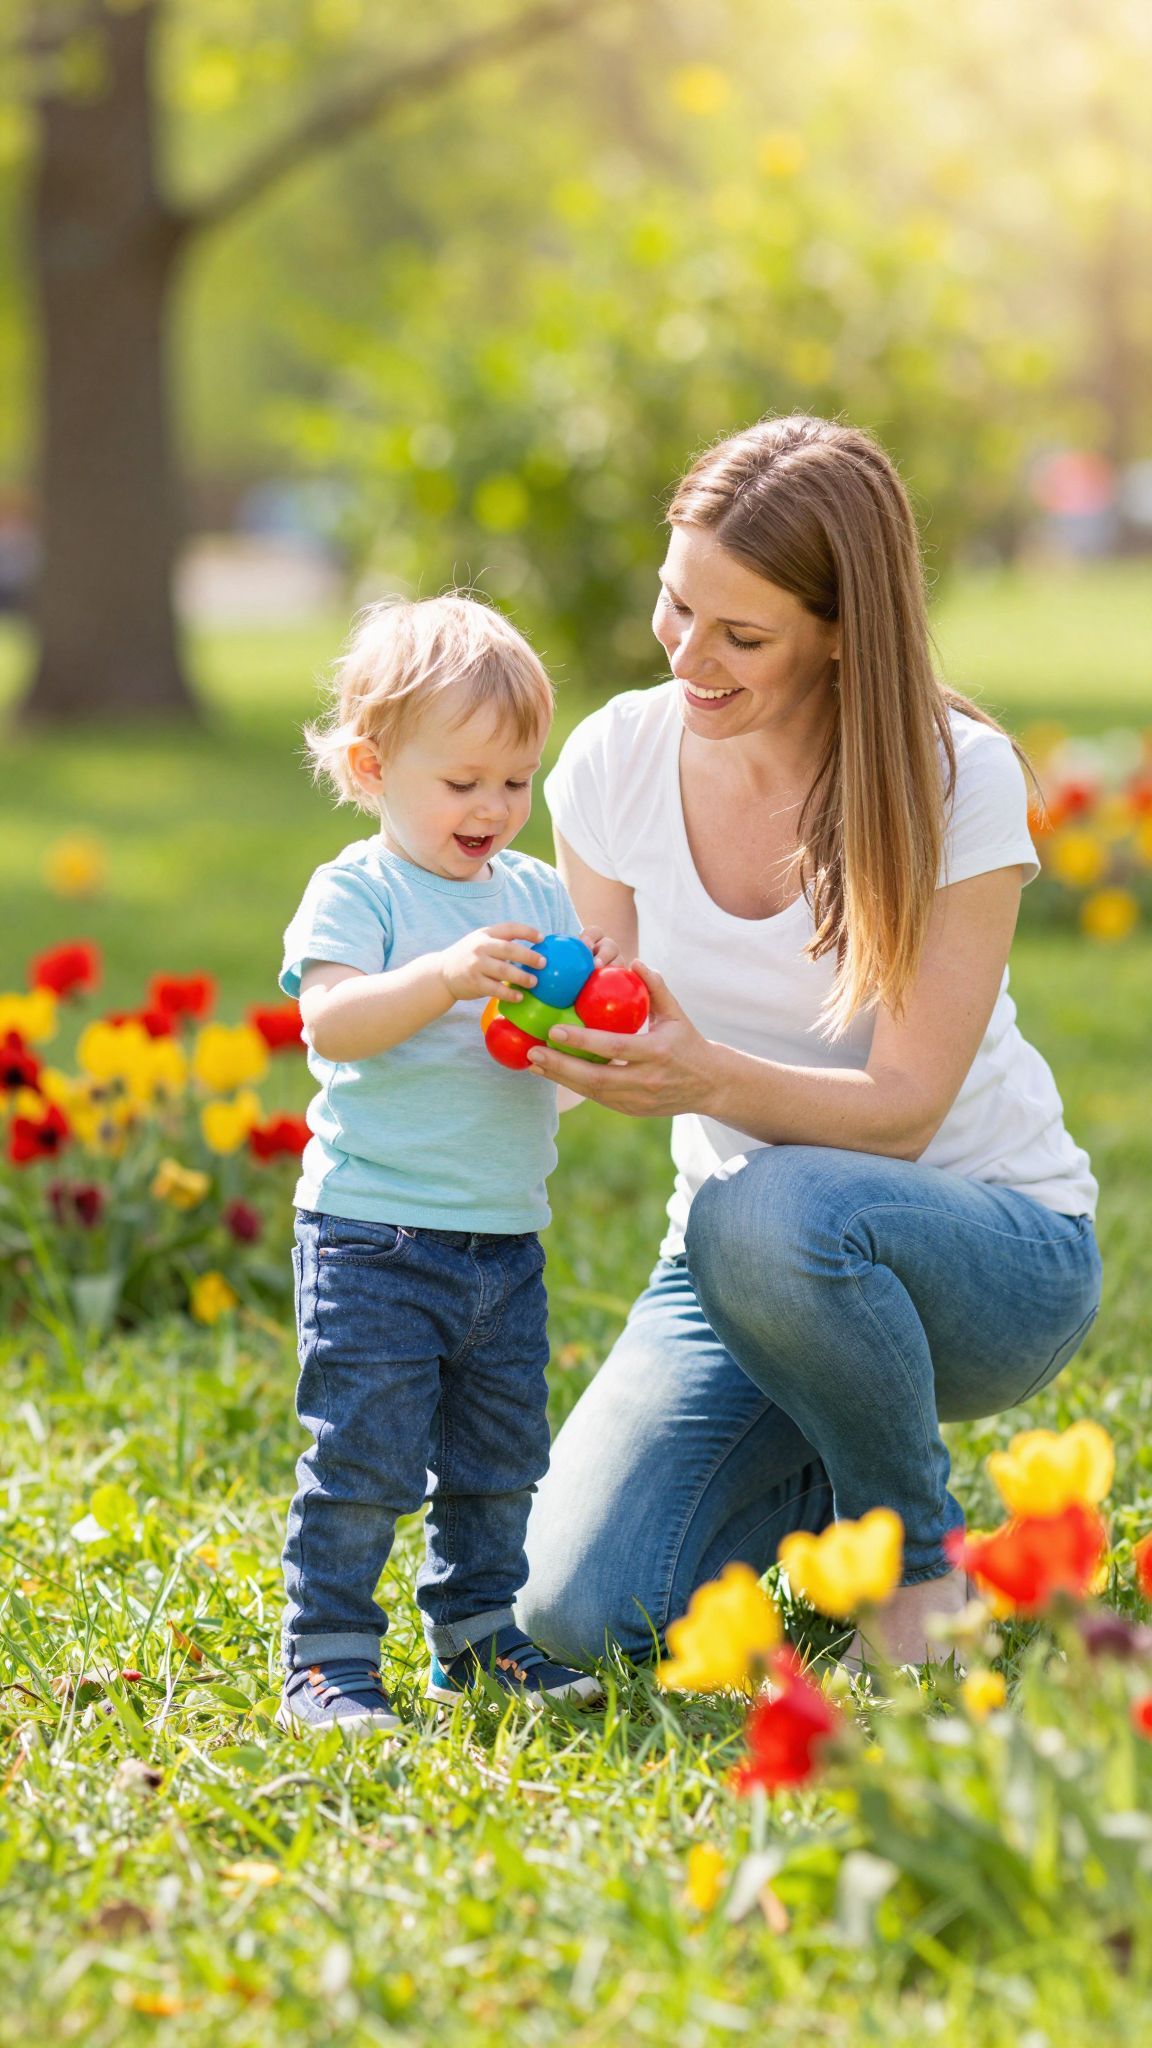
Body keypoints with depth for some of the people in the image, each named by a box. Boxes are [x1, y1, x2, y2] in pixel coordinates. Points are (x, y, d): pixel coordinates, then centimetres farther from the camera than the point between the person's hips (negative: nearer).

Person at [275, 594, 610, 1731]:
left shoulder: (537, 895, 12)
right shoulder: (357, 890, -6)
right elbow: (332, 1021, -23)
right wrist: (445, 976, -36)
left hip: (505, 1239, 6)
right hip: (373, 1234, -6)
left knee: (500, 1459, 14)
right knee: (364, 1457, -6)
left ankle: (480, 1637, 27)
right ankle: (327, 1665, 1)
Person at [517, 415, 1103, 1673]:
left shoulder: (957, 781, -16)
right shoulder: (617, 762, -5)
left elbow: (902, 1109, -20)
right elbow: (626, 1036, 2)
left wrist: (707, 1079, -39)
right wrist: (553, 1028, -22)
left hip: (989, 1254, -4)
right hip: (740, 1249, 4)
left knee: (768, 1213, -40)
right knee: (580, 1608, -19)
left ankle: (920, 1550, -10)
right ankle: (824, 1483, 15)